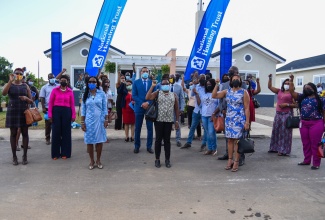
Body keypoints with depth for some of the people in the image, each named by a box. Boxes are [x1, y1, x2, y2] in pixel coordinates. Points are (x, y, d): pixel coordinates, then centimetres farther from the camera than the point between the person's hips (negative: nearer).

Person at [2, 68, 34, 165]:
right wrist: (10, 81, -24)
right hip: (12, 112, -1)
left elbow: (31, 101, 7)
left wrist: (26, 98, -15)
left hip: (24, 112, 1)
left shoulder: (25, 86, 8)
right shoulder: (9, 85, 4)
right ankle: (14, 156, 9)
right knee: (13, 134, 2)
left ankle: (25, 156, 8)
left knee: (25, 133, 1)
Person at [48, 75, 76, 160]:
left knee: (66, 132, 5)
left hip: (66, 112, 0)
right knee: (56, 132, 4)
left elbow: (72, 104, 3)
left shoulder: (70, 91, 4)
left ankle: (65, 153, 16)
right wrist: (50, 115, -5)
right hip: (56, 111, 0)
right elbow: (50, 103, 2)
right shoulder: (54, 90, 3)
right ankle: (55, 153, 14)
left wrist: (73, 115, -3)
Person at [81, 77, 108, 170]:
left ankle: (98, 160, 18)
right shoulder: (85, 95, 4)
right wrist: (82, 122, 0)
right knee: (89, 141, 5)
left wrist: (106, 120, -3)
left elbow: (105, 108, 1)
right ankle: (92, 161, 18)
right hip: (89, 121, 1)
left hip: (100, 120, -1)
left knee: (99, 140, 4)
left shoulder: (102, 94, -1)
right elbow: (83, 110, 5)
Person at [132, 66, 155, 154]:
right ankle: (137, 146, 17)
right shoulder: (136, 82, 4)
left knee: (150, 128, 4)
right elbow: (134, 95, -3)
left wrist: (148, 103, -13)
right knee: (137, 128, 6)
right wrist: (142, 103, -14)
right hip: (139, 107, -1)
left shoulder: (152, 82, 6)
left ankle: (149, 146, 14)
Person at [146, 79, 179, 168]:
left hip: (169, 121, 2)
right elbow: (147, 98, -14)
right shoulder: (157, 93, 3)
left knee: (167, 140, 7)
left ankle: (167, 159, 15)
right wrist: (152, 86, -11)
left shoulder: (174, 95, 9)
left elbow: (176, 109, 9)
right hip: (159, 120, -1)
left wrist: (177, 121, 4)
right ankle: (157, 159, 14)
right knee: (158, 139, 4)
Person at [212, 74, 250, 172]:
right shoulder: (227, 91, 8)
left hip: (239, 120, -4)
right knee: (230, 139, 8)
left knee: (237, 140, -3)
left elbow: (247, 108, -5)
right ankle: (230, 160, 17)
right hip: (229, 119, 4)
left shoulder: (244, 92, -3)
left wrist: (247, 122, -11)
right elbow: (214, 96, 3)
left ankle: (236, 162, 4)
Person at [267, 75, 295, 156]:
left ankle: (283, 150, 2)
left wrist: (287, 104, -17)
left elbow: (295, 105, -7)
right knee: (276, 130, 11)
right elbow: (270, 87, 12)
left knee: (285, 132, -4)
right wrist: (270, 78, 3)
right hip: (278, 113, 6)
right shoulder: (279, 91, 12)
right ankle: (275, 148, 23)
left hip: (287, 114, -6)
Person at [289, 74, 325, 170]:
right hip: (304, 123, 5)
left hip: (316, 124, -5)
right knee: (305, 143, 12)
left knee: (315, 144, -2)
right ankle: (307, 160, 25)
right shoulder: (302, 97, 11)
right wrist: (291, 80, 2)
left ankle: (316, 164, 6)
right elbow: (292, 92, 5)